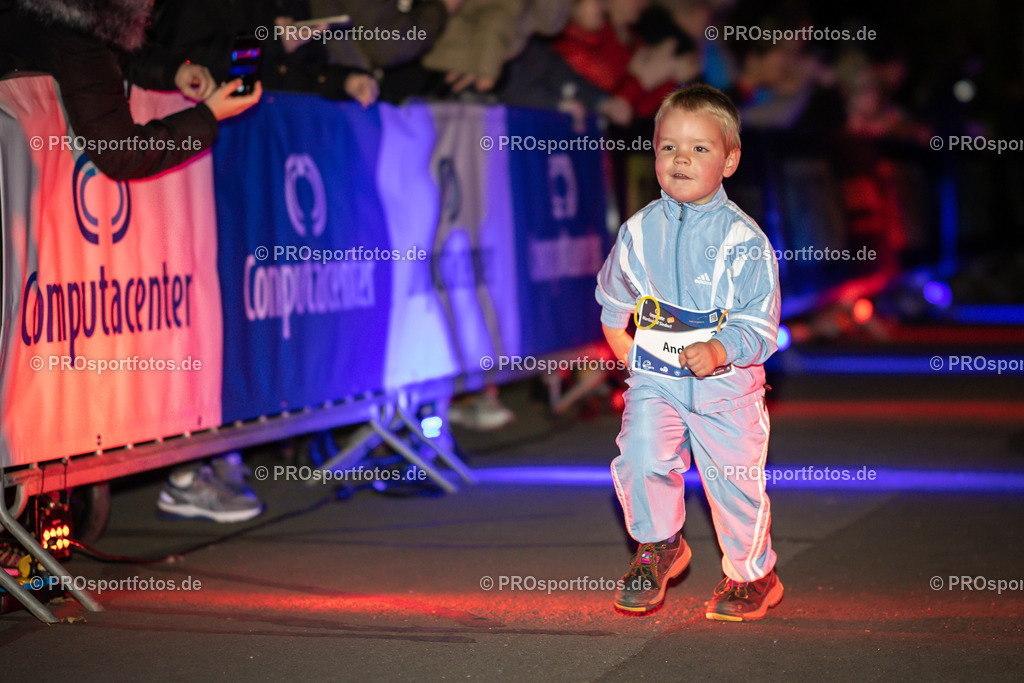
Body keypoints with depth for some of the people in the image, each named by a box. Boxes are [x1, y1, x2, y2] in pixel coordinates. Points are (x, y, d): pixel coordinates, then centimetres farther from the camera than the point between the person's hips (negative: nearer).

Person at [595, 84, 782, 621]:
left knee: (734, 480, 5)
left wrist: (719, 351, -27)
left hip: (726, 381, -2)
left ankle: (752, 575, 31)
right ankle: (659, 546, 12)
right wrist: (624, 349, 12)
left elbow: (759, 325, -12)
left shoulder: (743, 239, -11)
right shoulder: (639, 231, 0)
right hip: (655, 376, 2)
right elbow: (613, 299, 18)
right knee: (640, 456, -17)